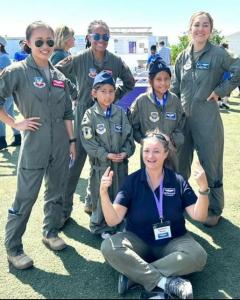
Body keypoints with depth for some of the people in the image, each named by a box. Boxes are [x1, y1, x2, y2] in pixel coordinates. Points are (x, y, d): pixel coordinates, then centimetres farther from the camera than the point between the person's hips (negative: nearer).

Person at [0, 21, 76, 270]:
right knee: (25, 197, 1)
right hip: (34, 143, -5)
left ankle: (50, 232, 35)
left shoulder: (58, 75, 8)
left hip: (60, 143, 5)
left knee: (56, 191, 15)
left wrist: (72, 140, 9)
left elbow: (67, 113, 11)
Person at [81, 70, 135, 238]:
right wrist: (106, 155, -16)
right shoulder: (90, 114, -5)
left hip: (121, 163, 3)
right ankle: (101, 227, 22)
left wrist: (126, 152, -12)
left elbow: (129, 135, 4)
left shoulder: (120, 113, 4)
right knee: (101, 197, 6)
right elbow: (88, 141, -10)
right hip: (101, 164, -3)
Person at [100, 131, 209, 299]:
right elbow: (113, 220, -15)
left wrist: (203, 188, -26)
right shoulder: (132, 181, -8)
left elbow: (199, 216, -10)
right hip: (138, 241, 0)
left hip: (172, 241, 1)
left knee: (198, 256, -28)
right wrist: (104, 192, -31)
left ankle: (133, 274, -23)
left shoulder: (178, 181, -5)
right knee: (109, 247, -28)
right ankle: (165, 282, -26)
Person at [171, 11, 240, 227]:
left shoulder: (218, 54, -7)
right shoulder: (182, 57, 8)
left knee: (211, 166, 5)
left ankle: (215, 210, 23)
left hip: (207, 120, -4)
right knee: (180, 164, 14)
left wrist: (221, 90, -10)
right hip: (183, 118, 5)